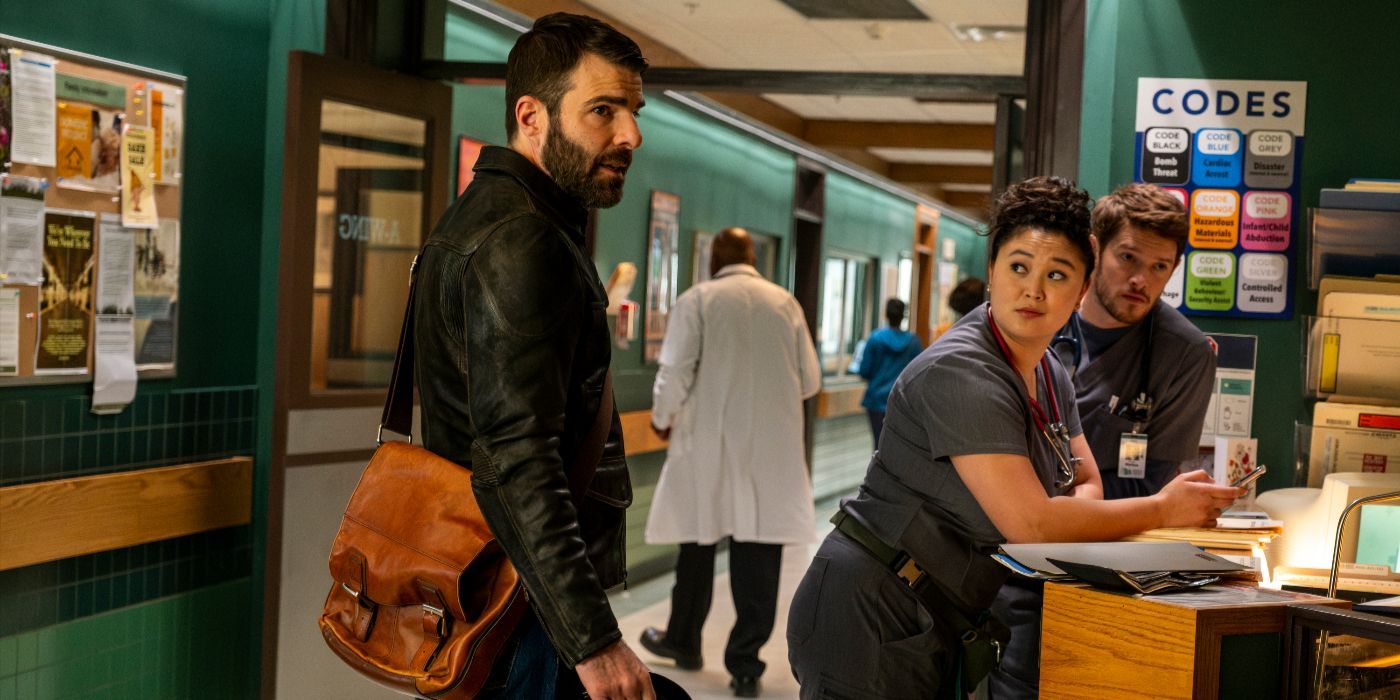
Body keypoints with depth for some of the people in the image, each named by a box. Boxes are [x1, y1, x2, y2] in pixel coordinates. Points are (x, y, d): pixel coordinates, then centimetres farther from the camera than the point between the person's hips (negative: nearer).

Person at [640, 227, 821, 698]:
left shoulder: (697, 300, -2)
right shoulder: (785, 302, 5)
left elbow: (675, 372, -8)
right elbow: (810, 380, 7)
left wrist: (662, 418, 10)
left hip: (711, 440, -1)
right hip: (773, 447, 1)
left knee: (699, 539, 14)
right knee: (758, 549, 2)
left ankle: (684, 639, 30)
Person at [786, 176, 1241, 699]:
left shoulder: (1051, 376, 10)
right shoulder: (958, 372, -20)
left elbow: (1087, 484, 14)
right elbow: (1031, 522, -25)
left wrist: (1064, 518, -11)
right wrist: (1163, 509, -15)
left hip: (937, 633, 9)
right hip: (869, 619, -9)